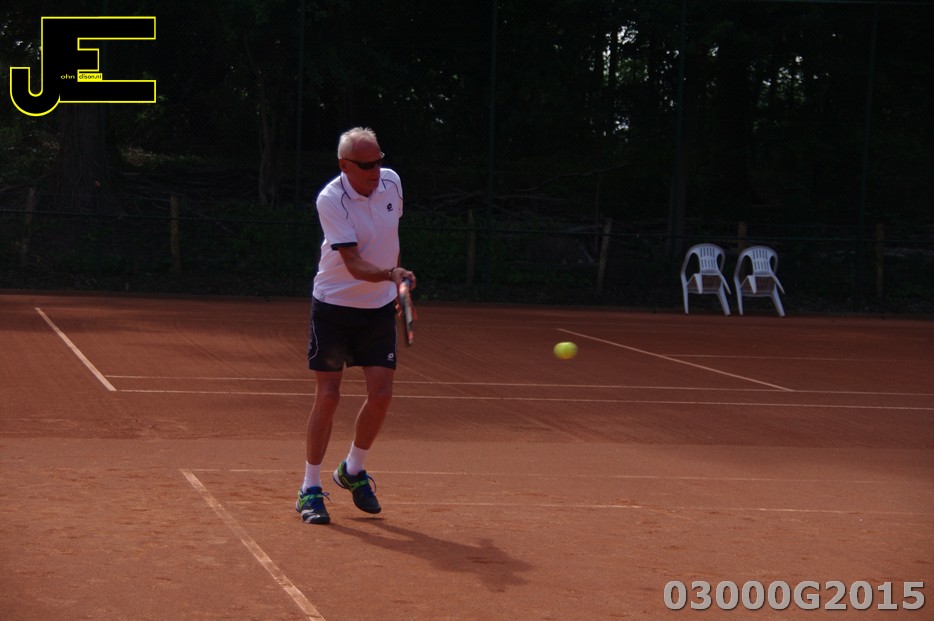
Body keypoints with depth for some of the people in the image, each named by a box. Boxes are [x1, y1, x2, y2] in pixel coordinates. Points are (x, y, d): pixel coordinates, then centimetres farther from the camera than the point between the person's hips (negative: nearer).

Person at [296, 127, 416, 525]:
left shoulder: (391, 182, -3)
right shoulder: (331, 200, -20)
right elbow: (354, 264, -27)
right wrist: (391, 275, -44)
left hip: (379, 307, 5)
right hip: (334, 305, -4)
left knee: (381, 394, -3)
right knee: (328, 396, -4)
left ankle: (353, 470, 21)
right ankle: (310, 489, 8)